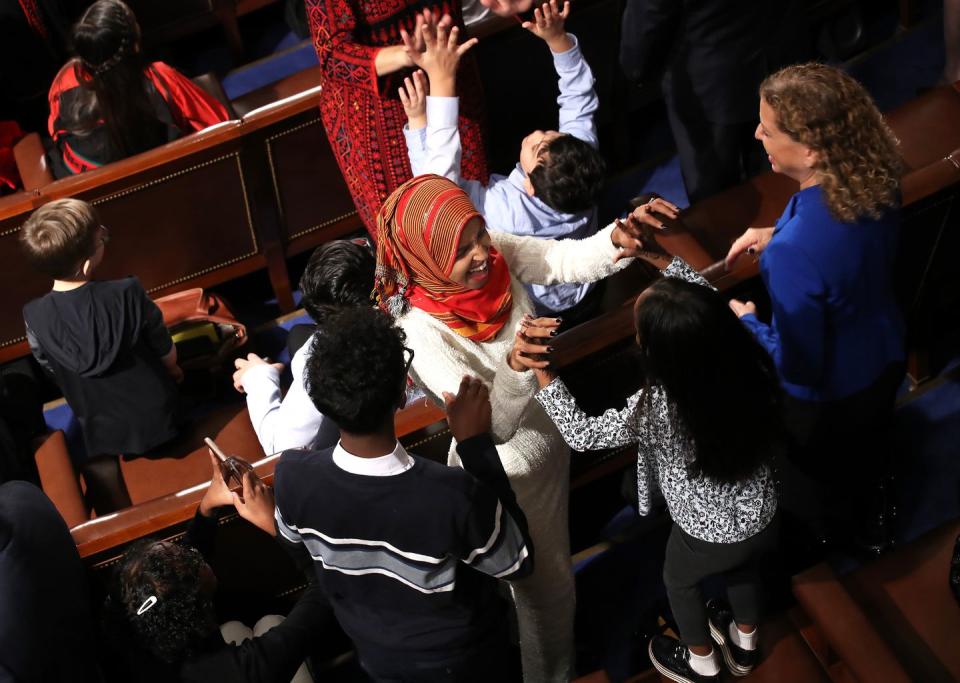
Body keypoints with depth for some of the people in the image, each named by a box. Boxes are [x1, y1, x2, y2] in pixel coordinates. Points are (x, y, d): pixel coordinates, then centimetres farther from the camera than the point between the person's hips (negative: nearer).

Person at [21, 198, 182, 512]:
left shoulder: (35, 317, -28)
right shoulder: (128, 293, -34)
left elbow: (51, 370, -5)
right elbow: (166, 352, -14)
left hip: (103, 432, 0)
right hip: (158, 416, 0)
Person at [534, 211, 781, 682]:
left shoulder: (657, 409, -38)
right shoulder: (749, 365, -24)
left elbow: (579, 433, -24)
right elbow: (711, 304, -4)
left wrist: (541, 369, -24)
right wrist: (662, 260, -7)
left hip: (709, 536, -4)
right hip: (762, 517, 4)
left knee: (679, 582, 30)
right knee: (744, 570, 36)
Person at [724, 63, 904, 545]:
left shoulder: (793, 253, -44)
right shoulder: (876, 176, -22)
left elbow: (798, 364, -30)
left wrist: (747, 321, -14)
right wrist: (779, 235, -3)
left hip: (829, 398, -6)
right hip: (884, 360, 6)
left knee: (824, 476, 29)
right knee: (860, 452, 37)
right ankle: (863, 509, 66)